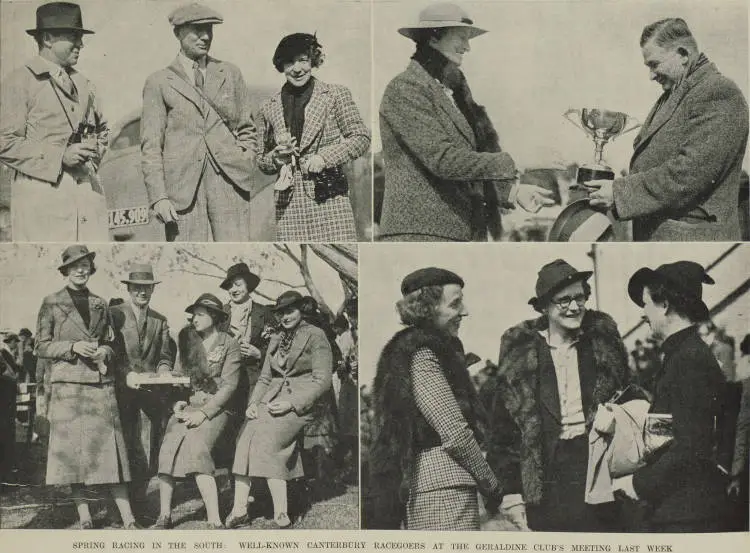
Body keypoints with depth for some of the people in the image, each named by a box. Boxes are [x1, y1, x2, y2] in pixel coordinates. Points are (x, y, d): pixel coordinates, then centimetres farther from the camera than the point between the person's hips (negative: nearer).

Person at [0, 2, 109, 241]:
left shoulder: (83, 85, 19)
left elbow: (102, 129, 34)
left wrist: (94, 154, 13)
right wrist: (59, 156, -14)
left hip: (88, 193, 6)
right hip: (41, 194, -6)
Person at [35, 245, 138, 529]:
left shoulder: (100, 304, 15)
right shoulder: (52, 304, 6)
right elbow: (42, 347, 3)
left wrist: (105, 352, -1)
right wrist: (73, 347, -11)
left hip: (100, 383, 2)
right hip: (67, 383, -2)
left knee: (110, 447, -4)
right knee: (72, 448, -2)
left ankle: (128, 520, -7)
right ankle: (85, 519, 5)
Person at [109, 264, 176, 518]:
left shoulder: (160, 321, 18)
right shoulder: (113, 314, 4)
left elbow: (165, 357, 15)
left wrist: (164, 371, -7)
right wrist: (126, 375, -17)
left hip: (152, 392, 3)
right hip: (122, 391, -3)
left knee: (147, 453, -1)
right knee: (125, 449, -6)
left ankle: (139, 499, 11)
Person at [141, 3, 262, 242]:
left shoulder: (230, 74, 16)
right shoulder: (159, 82, 8)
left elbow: (247, 129, 20)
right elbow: (150, 147, 4)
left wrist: (246, 168, 6)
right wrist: (158, 197, -5)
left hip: (230, 180, 2)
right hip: (184, 184, -2)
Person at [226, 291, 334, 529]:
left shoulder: (315, 336, 0)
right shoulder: (276, 340, 21)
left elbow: (322, 381, -6)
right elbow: (264, 378, 21)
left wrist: (292, 403, -15)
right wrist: (253, 403, 2)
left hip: (300, 403, -6)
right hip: (272, 400, 6)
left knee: (266, 437, -29)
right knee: (246, 435, -21)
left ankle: (281, 515, -25)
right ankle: (239, 509, -25)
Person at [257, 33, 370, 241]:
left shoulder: (336, 95, 4)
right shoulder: (269, 107, 12)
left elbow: (361, 137, 2)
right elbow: (262, 162, 19)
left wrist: (324, 157, -10)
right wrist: (276, 157, -4)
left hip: (329, 198, -2)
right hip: (289, 205, 2)